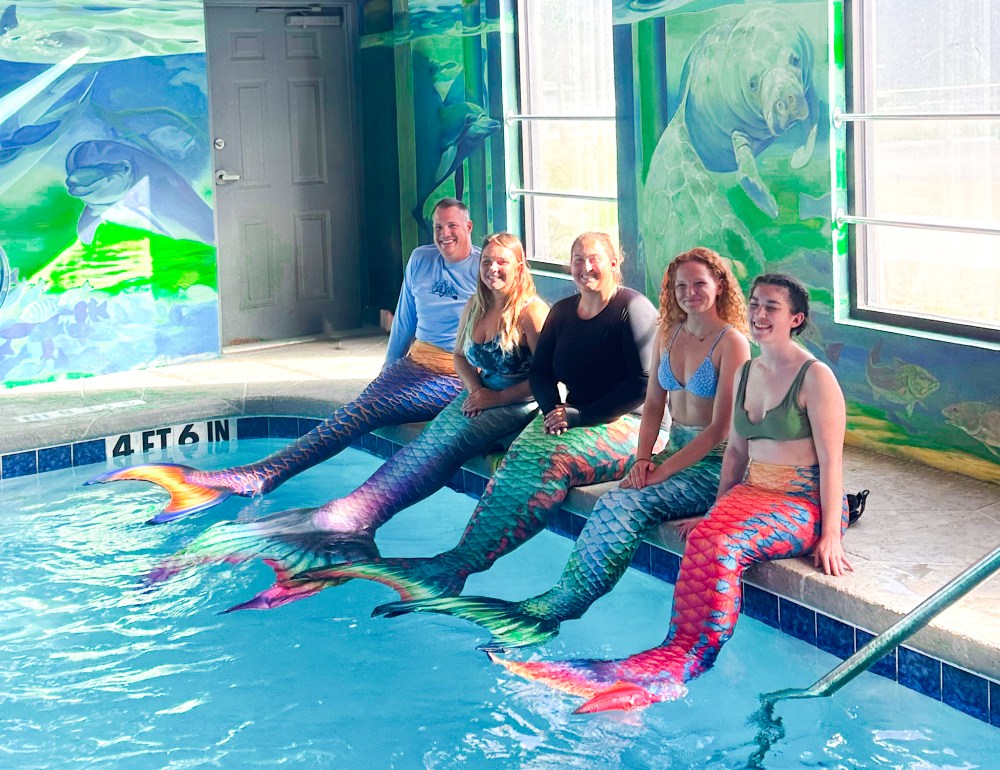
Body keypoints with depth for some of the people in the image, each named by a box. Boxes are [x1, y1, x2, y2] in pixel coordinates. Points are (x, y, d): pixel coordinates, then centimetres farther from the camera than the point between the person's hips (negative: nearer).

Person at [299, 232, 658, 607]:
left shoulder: (633, 308, -8)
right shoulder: (562, 311, 14)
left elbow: (645, 382, -14)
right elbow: (540, 372, 17)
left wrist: (581, 415, -16)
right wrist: (552, 409, -5)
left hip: (623, 424, -6)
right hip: (570, 418, 7)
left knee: (551, 460, -34)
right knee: (520, 455, -26)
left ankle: (460, 562, -43)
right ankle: (463, 559, -43)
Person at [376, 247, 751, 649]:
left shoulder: (732, 342, -9)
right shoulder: (667, 334, 13)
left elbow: (721, 427, -13)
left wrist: (663, 470, -17)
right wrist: (642, 459, -4)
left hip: (712, 465, -6)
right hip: (673, 452, 6)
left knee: (622, 506, -28)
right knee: (613, 507, -23)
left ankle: (556, 607, -27)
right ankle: (562, 599, -31)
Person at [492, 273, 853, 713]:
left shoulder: (815, 377, -9)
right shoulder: (745, 374, 13)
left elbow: (831, 461, -12)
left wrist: (830, 535, -16)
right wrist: (717, 511, 11)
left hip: (805, 503, -6)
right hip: (752, 492, 6)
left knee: (721, 547, -31)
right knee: (706, 540, -27)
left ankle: (684, 661, -31)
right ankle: (681, 657, -35)